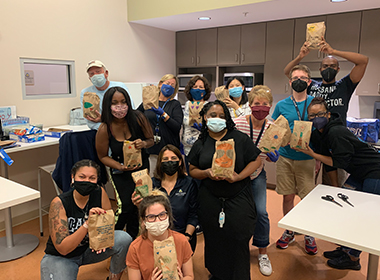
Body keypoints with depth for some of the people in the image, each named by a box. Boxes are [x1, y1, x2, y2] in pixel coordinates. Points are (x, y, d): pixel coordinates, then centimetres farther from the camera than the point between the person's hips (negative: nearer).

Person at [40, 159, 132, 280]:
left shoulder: (99, 193, -15)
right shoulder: (59, 203, -24)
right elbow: (63, 249, -26)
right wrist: (87, 224, -40)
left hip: (90, 248, 3)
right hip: (60, 257, -3)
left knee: (124, 239, -20)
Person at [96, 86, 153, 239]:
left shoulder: (138, 117, -18)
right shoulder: (105, 129, -20)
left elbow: (151, 139, -2)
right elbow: (103, 156, -7)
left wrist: (144, 143, -26)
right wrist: (121, 167, -22)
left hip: (141, 165, 3)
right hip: (120, 170, -2)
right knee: (126, 205, -16)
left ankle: (132, 239, 35)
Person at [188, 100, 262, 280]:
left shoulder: (239, 138, -1)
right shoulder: (200, 144, 7)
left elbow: (256, 161, -1)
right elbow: (192, 170, 9)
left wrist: (238, 177, -15)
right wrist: (207, 173, -13)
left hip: (238, 199, -2)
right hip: (210, 201, 2)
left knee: (237, 240, 0)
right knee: (214, 239, 10)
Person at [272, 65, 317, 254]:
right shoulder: (281, 105, 3)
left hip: (306, 158, -1)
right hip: (285, 157, 1)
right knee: (288, 196, 9)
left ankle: (309, 235, 25)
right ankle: (289, 231, 28)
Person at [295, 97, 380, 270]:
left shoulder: (335, 132, -24)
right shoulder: (317, 134, 3)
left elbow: (340, 162, -21)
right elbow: (323, 154, 13)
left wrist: (312, 154, -19)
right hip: (359, 174, 9)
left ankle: (353, 258, 8)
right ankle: (346, 248, 21)